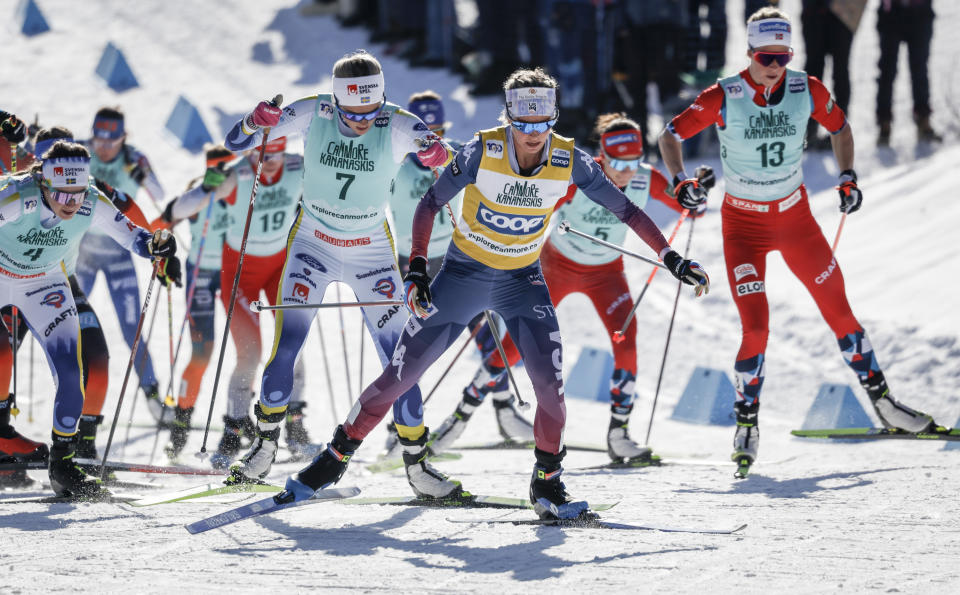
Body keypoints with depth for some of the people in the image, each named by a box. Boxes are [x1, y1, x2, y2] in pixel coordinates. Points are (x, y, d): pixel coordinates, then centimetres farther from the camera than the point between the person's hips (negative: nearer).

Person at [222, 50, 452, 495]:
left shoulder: (398, 126, -18)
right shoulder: (313, 114, -16)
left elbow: (446, 158, -28)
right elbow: (235, 143, -11)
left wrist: (436, 153, -51)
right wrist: (256, 123, -34)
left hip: (372, 253, 0)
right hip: (314, 243, 0)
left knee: (398, 356, -5)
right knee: (286, 344, -10)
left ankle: (416, 462, 7)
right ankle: (265, 445, 9)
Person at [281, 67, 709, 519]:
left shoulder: (568, 161, -16)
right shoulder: (483, 152, -22)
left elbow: (624, 209, -5)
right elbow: (431, 203, -13)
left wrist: (670, 257, -8)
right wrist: (417, 268, -22)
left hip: (523, 281, 1)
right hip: (464, 274, -1)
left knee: (549, 382, -17)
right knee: (399, 376, -1)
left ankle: (546, 482, 4)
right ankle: (337, 456, 17)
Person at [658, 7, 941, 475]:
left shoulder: (807, 91, -9)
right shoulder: (723, 98, -17)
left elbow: (839, 127, 11)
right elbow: (671, 136, -8)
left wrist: (847, 177, -1)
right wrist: (680, 183, -23)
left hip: (795, 216, 3)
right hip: (744, 222, -3)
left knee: (838, 310, 6)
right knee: (755, 328, -12)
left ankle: (881, 400, 22)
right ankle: (746, 423, 7)